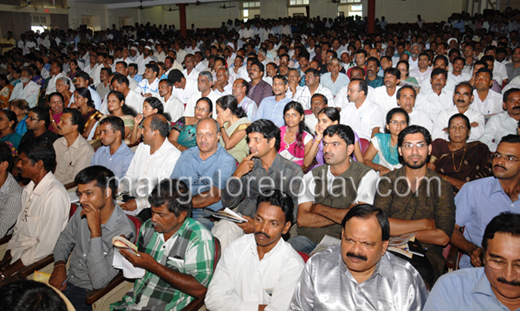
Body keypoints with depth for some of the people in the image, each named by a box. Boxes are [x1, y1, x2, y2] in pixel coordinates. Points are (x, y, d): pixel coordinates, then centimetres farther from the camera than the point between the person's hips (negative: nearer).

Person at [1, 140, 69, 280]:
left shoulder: (55, 194, -20)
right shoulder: (29, 189, 10)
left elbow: (46, 245, -20)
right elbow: (20, 227, 14)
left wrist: (9, 271, -15)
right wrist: (7, 255, 0)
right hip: (17, 252, 8)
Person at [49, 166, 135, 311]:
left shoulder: (124, 231, -24)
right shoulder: (82, 211, -1)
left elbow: (99, 282, -28)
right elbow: (65, 239, 18)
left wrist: (95, 230, -31)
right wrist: (59, 265, -2)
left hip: (88, 295, -6)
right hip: (66, 281, 6)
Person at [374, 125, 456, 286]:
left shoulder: (442, 186, 6)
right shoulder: (388, 181, 8)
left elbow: (443, 237, -5)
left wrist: (399, 230, -6)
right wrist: (424, 224, -7)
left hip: (426, 254, -1)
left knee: (420, 271, -34)